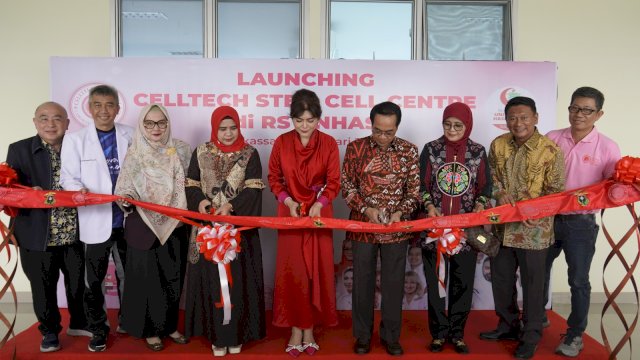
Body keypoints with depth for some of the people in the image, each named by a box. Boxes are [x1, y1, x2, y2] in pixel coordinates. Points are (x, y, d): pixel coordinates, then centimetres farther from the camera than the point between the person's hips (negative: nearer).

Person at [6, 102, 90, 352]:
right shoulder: (19, 149, 0)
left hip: (75, 232, 2)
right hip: (38, 234, -1)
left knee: (79, 281, 15)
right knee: (43, 286, 11)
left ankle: (78, 323, 37)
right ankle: (50, 331, 32)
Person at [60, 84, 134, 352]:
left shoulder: (131, 136, 4)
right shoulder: (75, 139, 0)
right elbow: (69, 178, -3)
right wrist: (79, 191, -24)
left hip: (127, 220, 2)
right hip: (96, 222, -1)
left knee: (128, 275, 17)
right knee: (93, 281, 9)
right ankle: (98, 329, 28)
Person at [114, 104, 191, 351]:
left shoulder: (181, 150, 3)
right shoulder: (134, 154, -3)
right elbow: (126, 188, -5)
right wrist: (126, 199, -26)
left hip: (174, 225, 2)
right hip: (143, 226, -2)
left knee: (173, 276, 11)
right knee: (146, 277, 5)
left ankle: (170, 325, 28)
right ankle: (150, 329, 22)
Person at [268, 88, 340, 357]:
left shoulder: (328, 143, -5)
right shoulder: (282, 142, -2)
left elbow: (333, 182, -2)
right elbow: (274, 179, 4)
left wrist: (318, 204, -17)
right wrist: (288, 201, -11)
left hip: (318, 213, 0)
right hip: (290, 213, 1)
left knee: (317, 271, 5)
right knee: (292, 271, 3)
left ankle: (310, 329, 20)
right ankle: (296, 329, 16)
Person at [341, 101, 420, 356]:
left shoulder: (409, 151, -1)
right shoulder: (355, 148, -3)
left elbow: (414, 190, 2)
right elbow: (347, 186, -1)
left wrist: (400, 212, -14)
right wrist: (366, 209, -15)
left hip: (397, 228, 1)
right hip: (363, 225, 0)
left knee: (393, 283, 9)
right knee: (362, 282, 9)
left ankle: (391, 336, 26)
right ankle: (362, 335, 25)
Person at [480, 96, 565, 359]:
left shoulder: (550, 150, -11)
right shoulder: (498, 145, 2)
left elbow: (555, 191, -8)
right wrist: (500, 193, -10)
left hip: (533, 229, -4)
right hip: (502, 226, 5)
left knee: (532, 284, 8)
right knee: (501, 279, 16)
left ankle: (531, 337, 25)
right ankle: (508, 326, 36)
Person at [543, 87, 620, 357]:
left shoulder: (607, 147, -5)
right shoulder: (552, 139, 1)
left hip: (580, 223, -2)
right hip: (547, 218, 3)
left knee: (579, 281, 5)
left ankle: (575, 335, 22)